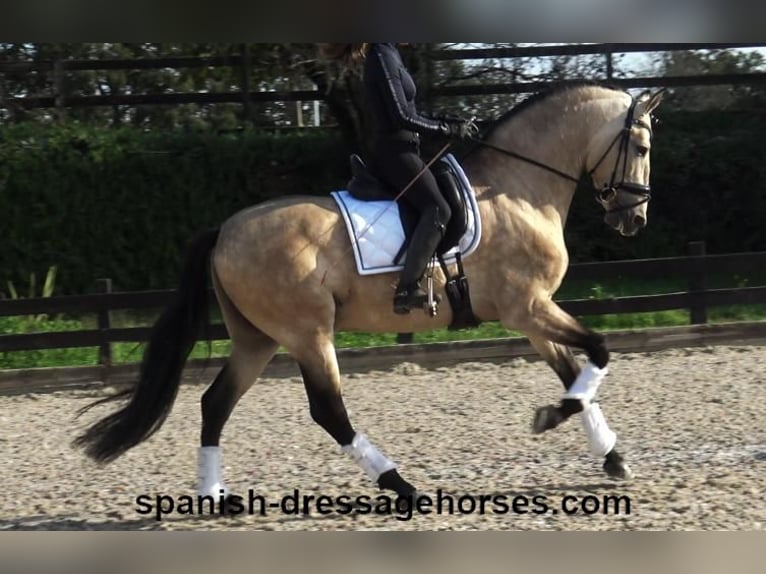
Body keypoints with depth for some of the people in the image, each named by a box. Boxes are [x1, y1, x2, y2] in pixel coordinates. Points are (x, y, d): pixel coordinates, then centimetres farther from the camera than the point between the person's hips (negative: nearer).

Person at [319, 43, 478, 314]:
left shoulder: (386, 55, 16)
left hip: (394, 153, 11)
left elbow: (408, 113, 21)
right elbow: (402, 118, -20)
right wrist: (448, 129, -11)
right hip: (396, 153, -11)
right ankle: (407, 289, -32)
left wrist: (452, 122, 15)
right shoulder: (383, 56, -15)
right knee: (437, 209, -23)